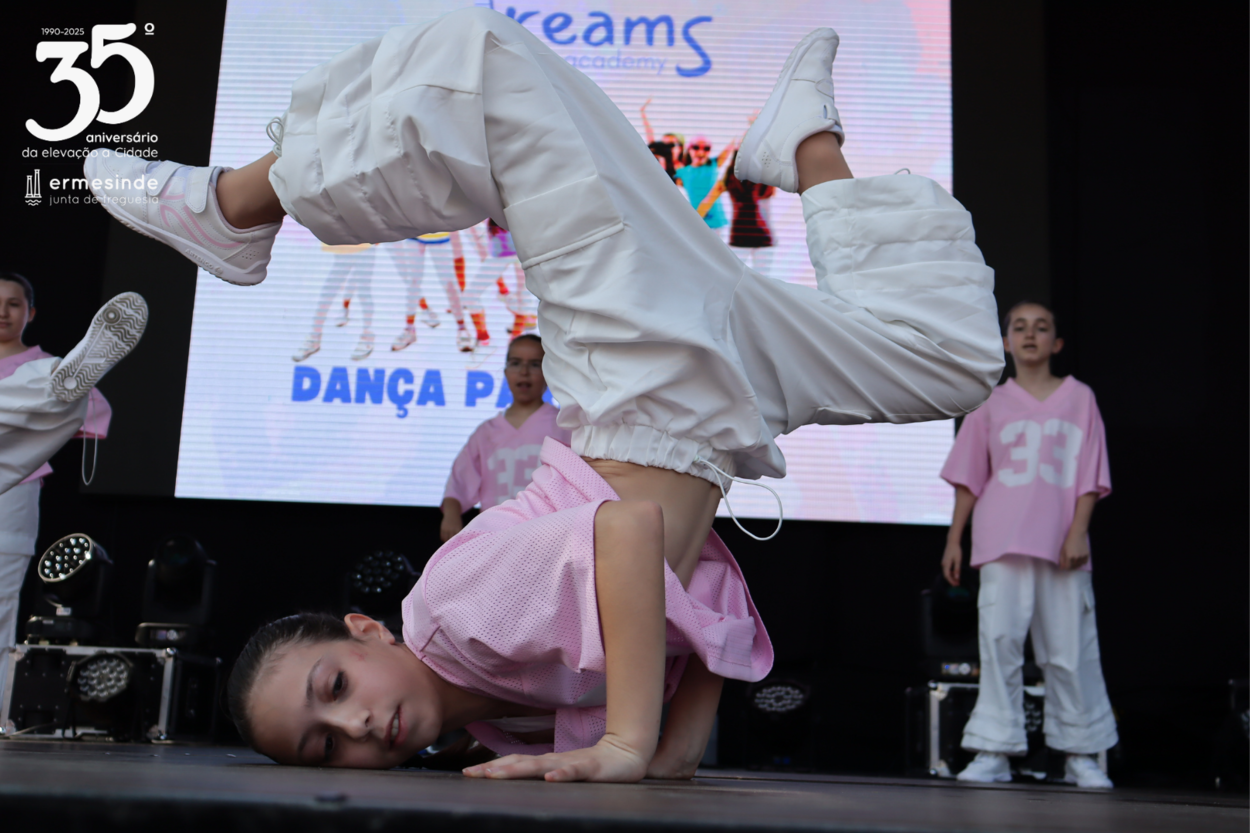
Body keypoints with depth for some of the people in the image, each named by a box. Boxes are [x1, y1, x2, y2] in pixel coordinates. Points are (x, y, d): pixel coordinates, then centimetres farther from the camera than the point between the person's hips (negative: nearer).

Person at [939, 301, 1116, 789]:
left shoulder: (1079, 398, 10)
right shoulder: (992, 403, 11)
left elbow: (1090, 475, 6)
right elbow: (969, 478, 11)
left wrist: (1078, 532, -5)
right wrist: (954, 540, 6)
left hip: (1062, 545, 0)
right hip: (1002, 542, 0)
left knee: (1071, 648, 2)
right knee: (999, 641, -6)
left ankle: (1081, 754, 14)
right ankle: (994, 751, -2)